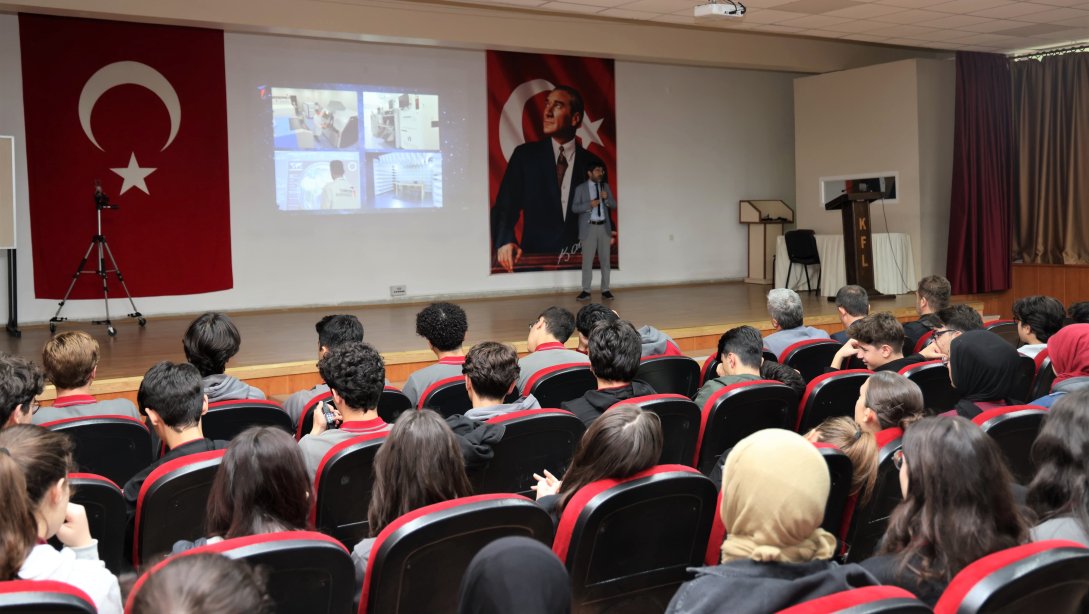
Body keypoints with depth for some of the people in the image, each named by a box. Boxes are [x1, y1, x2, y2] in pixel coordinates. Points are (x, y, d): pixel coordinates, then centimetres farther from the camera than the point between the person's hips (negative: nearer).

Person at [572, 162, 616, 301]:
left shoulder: (605, 186, 11)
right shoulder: (581, 188, 2)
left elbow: (613, 205, 10)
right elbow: (574, 208, -4)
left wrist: (606, 198, -11)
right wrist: (589, 204, -19)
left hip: (604, 227, 3)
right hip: (589, 228, -3)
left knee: (605, 260, 4)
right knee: (587, 260, -3)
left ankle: (605, 290, 9)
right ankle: (586, 291, 1)